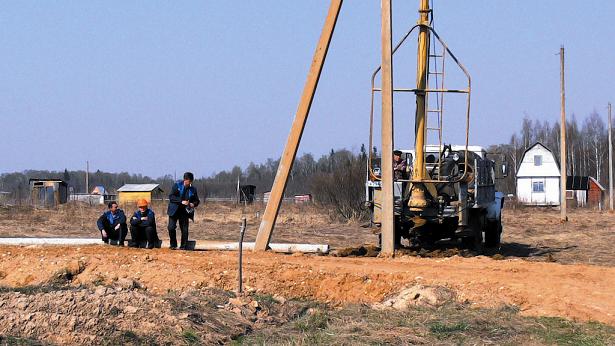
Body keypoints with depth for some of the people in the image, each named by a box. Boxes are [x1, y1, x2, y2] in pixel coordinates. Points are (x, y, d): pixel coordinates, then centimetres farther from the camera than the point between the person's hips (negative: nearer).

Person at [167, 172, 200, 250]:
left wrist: (194, 204, -12)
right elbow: (171, 197, -12)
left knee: (184, 229, -2)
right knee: (171, 227, -9)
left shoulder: (193, 189, 3)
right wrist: (181, 201, -23)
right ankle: (173, 244, 8)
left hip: (184, 211, 2)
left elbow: (197, 201, 12)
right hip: (174, 210, -2)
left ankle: (183, 246, 10)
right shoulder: (177, 185, -5)